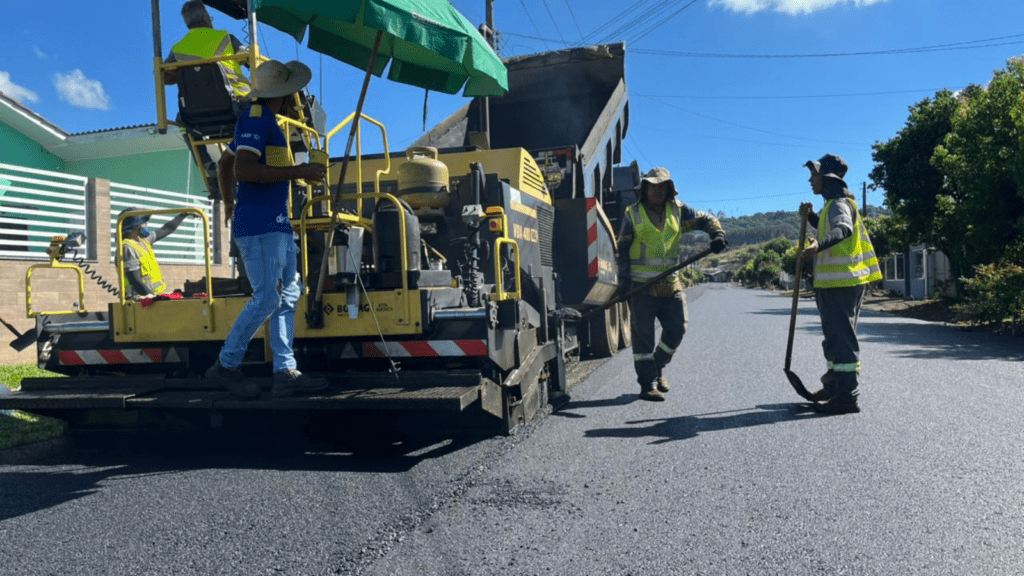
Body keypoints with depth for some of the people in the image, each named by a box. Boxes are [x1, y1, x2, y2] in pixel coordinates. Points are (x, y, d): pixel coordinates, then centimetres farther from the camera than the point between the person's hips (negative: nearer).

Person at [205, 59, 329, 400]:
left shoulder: (265, 120, 21)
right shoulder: (255, 118, -9)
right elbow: (243, 170, -21)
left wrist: (231, 206, 32)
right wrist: (296, 172, -19)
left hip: (277, 224, 10)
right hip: (259, 225, -10)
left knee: (288, 295, 6)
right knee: (266, 298, -9)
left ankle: (285, 373, 8)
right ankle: (226, 365, 5)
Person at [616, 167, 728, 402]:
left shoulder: (677, 211, 9)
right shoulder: (633, 214, 2)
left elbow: (705, 219, 11)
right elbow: (622, 249, 1)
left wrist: (717, 234, -12)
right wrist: (624, 281, -9)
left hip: (670, 284, 4)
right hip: (641, 285, -3)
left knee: (677, 328, 4)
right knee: (643, 334, -2)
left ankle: (658, 367, 28)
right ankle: (647, 384, 5)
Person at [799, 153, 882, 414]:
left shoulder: (839, 204, -14)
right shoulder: (833, 204, 19)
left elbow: (843, 229, -35)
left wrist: (818, 244, -53)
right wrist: (811, 216, 20)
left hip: (842, 282, -11)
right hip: (836, 282, 11)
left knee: (841, 336, -10)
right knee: (835, 335, 19)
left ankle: (847, 396, -7)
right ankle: (834, 386, 31)